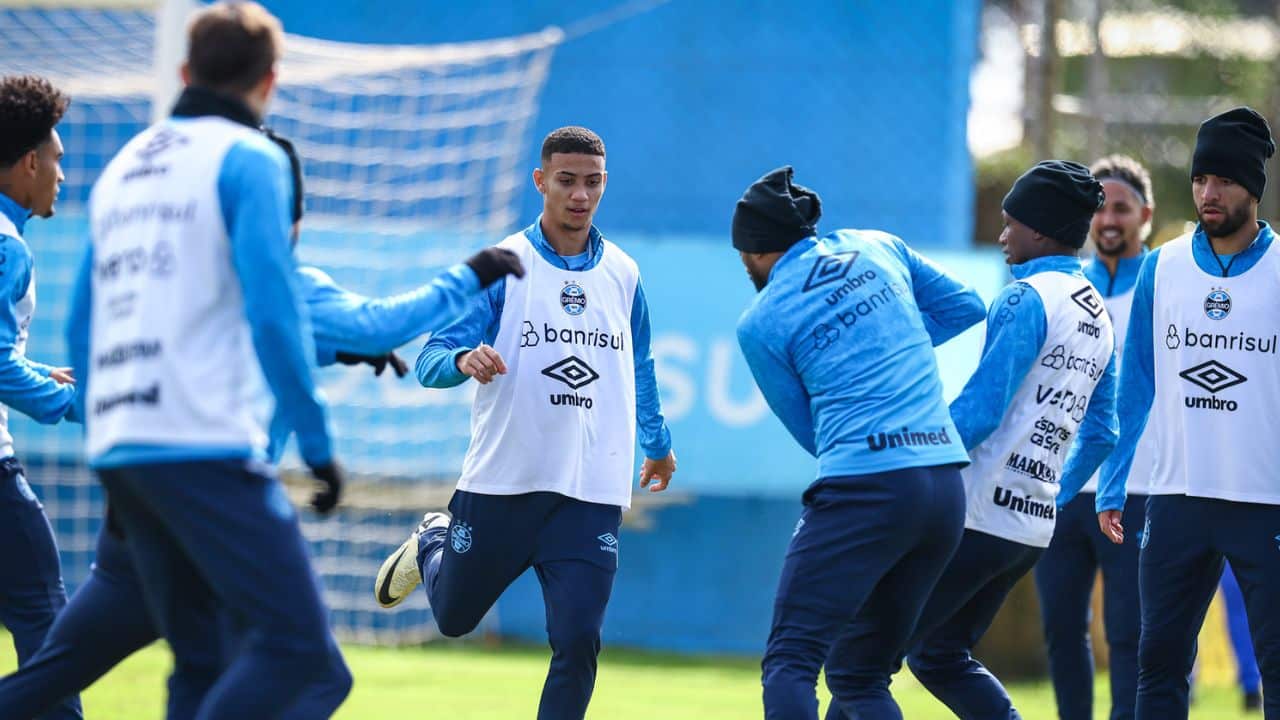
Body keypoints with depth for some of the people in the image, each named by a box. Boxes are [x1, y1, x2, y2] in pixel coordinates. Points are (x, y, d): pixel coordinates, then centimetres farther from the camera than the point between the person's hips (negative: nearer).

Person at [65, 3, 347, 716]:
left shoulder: (123, 168, 20)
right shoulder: (249, 158, -2)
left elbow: (83, 329, 22)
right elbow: (274, 311, -13)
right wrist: (317, 442, -10)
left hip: (119, 444, 8)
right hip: (207, 444, -8)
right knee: (298, 643, -11)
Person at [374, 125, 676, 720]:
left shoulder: (622, 274, 8)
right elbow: (431, 362, -10)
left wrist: (656, 442, 34)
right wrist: (464, 360, -32)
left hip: (591, 492, 2)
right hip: (503, 483, -2)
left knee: (578, 642, -11)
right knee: (454, 619, 16)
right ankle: (431, 543, 48)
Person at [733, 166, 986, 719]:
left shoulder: (760, 324, 2)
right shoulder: (877, 247, 15)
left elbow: (810, 430, 10)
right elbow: (966, 308, 25)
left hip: (863, 487, -6)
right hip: (947, 486, 6)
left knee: (790, 662, -6)